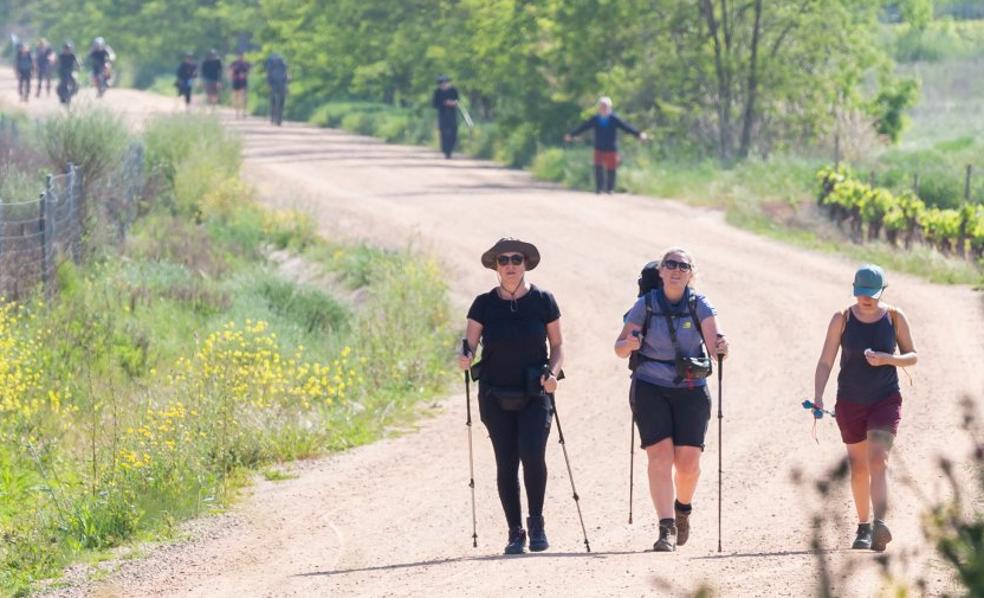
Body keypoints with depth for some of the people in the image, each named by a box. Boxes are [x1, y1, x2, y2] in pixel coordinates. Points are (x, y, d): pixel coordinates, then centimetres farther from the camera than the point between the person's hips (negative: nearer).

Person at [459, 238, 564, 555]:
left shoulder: (543, 301, 0)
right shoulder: (484, 304, 2)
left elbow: (557, 344, 6)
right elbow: (469, 344, -1)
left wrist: (553, 372, -11)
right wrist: (465, 357, -24)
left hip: (534, 394, -2)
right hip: (496, 395, 2)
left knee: (532, 455, -18)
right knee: (506, 464, 2)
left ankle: (536, 522, 2)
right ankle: (515, 532, 12)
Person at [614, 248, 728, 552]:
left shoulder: (699, 305, -4)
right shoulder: (646, 305, -3)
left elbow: (713, 339, -18)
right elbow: (619, 349, 0)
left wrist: (720, 347, -40)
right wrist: (630, 344, -23)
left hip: (691, 390, 1)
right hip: (650, 389, -1)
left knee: (688, 462, 1)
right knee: (660, 455, -13)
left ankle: (683, 509, 32)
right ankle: (667, 527, -13)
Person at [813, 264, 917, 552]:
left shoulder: (894, 317, -2)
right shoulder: (842, 319, -3)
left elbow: (912, 356, 4)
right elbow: (825, 362, -3)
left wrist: (887, 359, -17)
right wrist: (818, 397, -15)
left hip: (886, 399, -2)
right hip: (850, 402, 2)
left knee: (878, 460, -17)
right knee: (858, 467, 9)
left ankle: (880, 523, -29)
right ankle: (863, 526, 21)